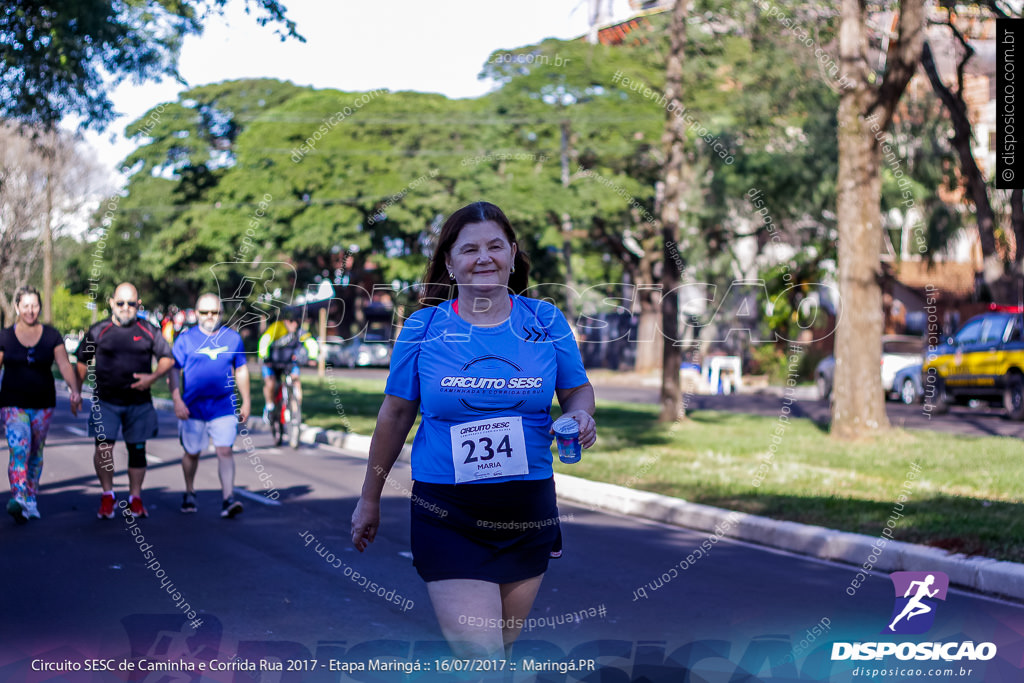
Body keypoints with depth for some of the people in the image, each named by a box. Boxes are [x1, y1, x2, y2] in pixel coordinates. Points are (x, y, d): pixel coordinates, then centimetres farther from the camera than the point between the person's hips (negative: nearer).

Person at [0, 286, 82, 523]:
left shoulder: (51, 336, 2)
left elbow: (65, 365, -4)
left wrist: (75, 391, -18)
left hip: (43, 404, 2)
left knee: (35, 453, 11)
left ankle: (31, 501, 23)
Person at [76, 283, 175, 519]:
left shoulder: (149, 331, 4)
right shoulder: (98, 331, 3)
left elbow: (167, 358, 8)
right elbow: (83, 363, 12)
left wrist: (153, 377, -9)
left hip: (139, 403, 1)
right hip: (105, 402, -1)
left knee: (137, 450, 7)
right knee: (103, 448, -12)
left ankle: (135, 498, 21)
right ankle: (107, 495, 7)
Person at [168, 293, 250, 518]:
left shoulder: (233, 338, 5)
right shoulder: (185, 339, -1)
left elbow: (241, 370, 14)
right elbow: (173, 371, -3)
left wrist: (246, 402, 13)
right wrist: (177, 401, -15)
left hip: (223, 408, 0)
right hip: (193, 408, 0)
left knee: (225, 451, -12)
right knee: (192, 453, 13)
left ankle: (228, 499, -15)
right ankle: (189, 493, 35)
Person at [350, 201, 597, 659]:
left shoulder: (545, 321, 2)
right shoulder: (424, 327, -1)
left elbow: (579, 390, 13)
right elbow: (395, 415, 7)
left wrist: (580, 416, -12)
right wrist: (369, 500, 13)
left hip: (529, 514, 3)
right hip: (448, 514, -3)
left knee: (503, 646, 18)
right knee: (480, 660, -15)